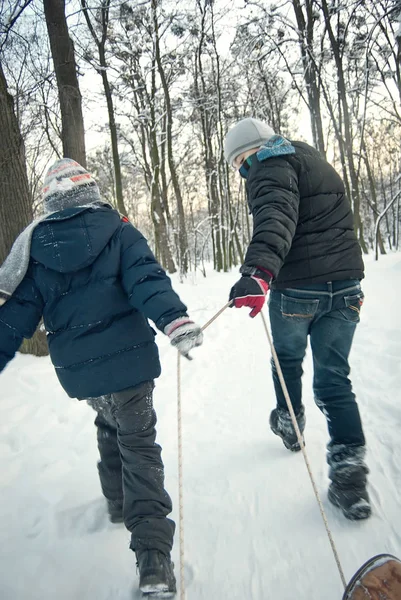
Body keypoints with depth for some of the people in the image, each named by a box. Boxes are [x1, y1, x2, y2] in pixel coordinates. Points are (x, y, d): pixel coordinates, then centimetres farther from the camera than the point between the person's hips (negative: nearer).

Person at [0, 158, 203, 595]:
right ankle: (152, 551, -4)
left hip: (76, 368, 4)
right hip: (127, 358, -3)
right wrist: (174, 319, -31)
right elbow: (145, 279, -21)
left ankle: (118, 501, 42)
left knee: (109, 423, 30)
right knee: (138, 443, 5)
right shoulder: (118, 231, -3)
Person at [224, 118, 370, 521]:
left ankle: (289, 423, 40)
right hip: (346, 284, 7)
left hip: (298, 288, -7)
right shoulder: (314, 160, 21)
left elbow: (275, 218, -30)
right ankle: (349, 469, 0)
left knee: (287, 358, 21)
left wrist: (258, 271, -45)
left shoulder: (271, 168, -9)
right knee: (333, 378, 8)